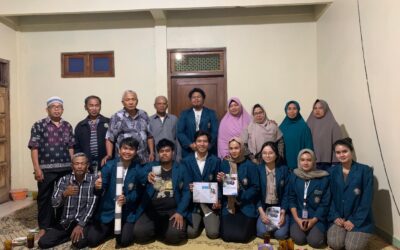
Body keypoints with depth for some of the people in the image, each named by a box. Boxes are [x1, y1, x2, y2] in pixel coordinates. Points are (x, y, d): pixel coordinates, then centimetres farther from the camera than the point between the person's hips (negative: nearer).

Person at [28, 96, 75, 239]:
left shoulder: (67, 126, 9)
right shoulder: (39, 125, -2)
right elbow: (34, 148, -6)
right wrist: (37, 169, -11)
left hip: (66, 168, 4)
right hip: (46, 169, -3)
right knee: (45, 198, 6)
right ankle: (44, 227, 19)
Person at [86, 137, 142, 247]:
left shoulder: (137, 169, -7)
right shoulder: (109, 165, -8)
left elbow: (138, 191, -5)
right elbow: (101, 190, -12)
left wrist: (127, 199, -24)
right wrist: (97, 187, -36)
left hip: (127, 212, -1)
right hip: (107, 211, 1)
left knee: (124, 241, -15)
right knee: (92, 240, -6)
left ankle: (126, 228, 20)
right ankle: (110, 229, 25)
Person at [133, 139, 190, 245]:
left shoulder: (181, 170, 7)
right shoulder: (149, 167, 7)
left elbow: (186, 192, 1)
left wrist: (180, 212, -12)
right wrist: (147, 177, -38)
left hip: (173, 210, 0)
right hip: (151, 210, 1)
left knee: (175, 235, -26)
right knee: (139, 233, -23)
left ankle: (157, 231, 7)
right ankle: (159, 228, 9)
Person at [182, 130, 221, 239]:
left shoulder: (215, 161, 1)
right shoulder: (186, 161, 0)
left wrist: (218, 200, -14)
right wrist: (188, 187, -20)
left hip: (210, 202, 0)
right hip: (193, 203, 0)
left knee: (213, 233, -14)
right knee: (191, 233, -15)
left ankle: (206, 221, 21)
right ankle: (200, 221, 20)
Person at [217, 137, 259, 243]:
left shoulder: (250, 165, -4)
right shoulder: (224, 164, 3)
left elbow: (255, 188, -6)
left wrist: (241, 196, -18)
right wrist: (220, 180, -13)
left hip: (246, 206, -2)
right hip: (228, 206, 2)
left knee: (242, 236, -13)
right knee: (226, 236, -11)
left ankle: (250, 226, 20)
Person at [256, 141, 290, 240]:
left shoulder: (284, 170, -3)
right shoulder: (258, 169, -4)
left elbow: (286, 193, -3)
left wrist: (283, 213, -13)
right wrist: (261, 212, -15)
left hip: (280, 207, 0)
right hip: (263, 207, 0)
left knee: (280, 234, -20)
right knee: (262, 233, -21)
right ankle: (272, 224, 12)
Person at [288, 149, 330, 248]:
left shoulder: (323, 178, -5)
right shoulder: (294, 177, 1)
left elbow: (325, 203, -4)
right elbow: (291, 199, 3)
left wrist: (313, 220, -13)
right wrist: (297, 219, -9)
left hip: (317, 217, -1)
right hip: (298, 215, 1)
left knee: (315, 241, -21)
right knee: (298, 239, -21)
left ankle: (318, 231, 11)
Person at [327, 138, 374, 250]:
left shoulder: (365, 171, -7)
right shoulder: (332, 171, 4)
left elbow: (366, 200, -9)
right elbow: (330, 197, 4)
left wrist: (354, 221, -12)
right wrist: (335, 217, -7)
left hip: (359, 220, -2)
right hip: (339, 218, 2)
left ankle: (360, 236, 14)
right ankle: (345, 233, 14)